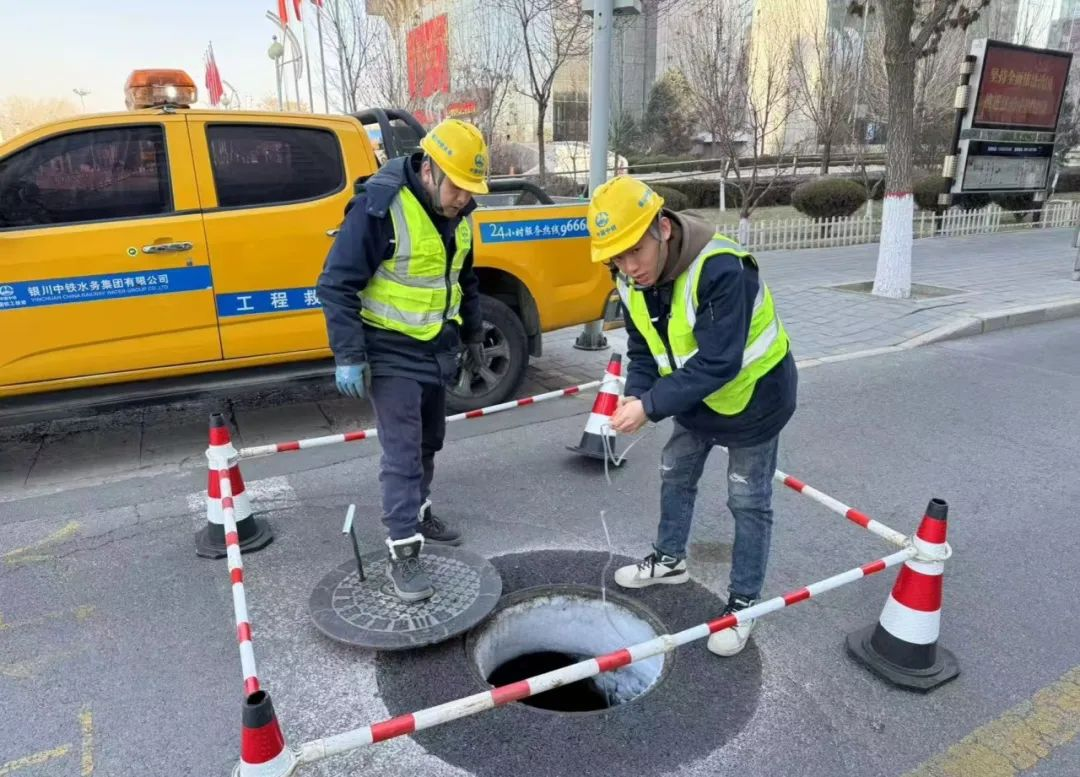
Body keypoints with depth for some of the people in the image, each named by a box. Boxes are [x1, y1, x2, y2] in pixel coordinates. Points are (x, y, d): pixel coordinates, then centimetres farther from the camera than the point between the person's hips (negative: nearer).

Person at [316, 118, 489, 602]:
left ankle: (417, 514, 37)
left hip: (439, 347, 7)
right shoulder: (380, 206, -21)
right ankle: (403, 550, 4)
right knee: (402, 451, -6)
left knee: (429, 442, 18)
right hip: (392, 350, -7)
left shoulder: (456, 211, 2)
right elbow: (337, 284, -19)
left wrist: (472, 334, 21)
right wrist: (348, 355, -21)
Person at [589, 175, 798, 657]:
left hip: (754, 393, -7)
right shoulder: (633, 280, -13)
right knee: (675, 474, 20)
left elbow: (717, 364, -38)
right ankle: (669, 560, 43)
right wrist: (636, 395, -23)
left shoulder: (721, 270, -37)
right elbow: (643, 350, -5)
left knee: (748, 500, 4)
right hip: (695, 396, 7)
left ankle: (743, 603, 21)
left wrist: (651, 406, -39)